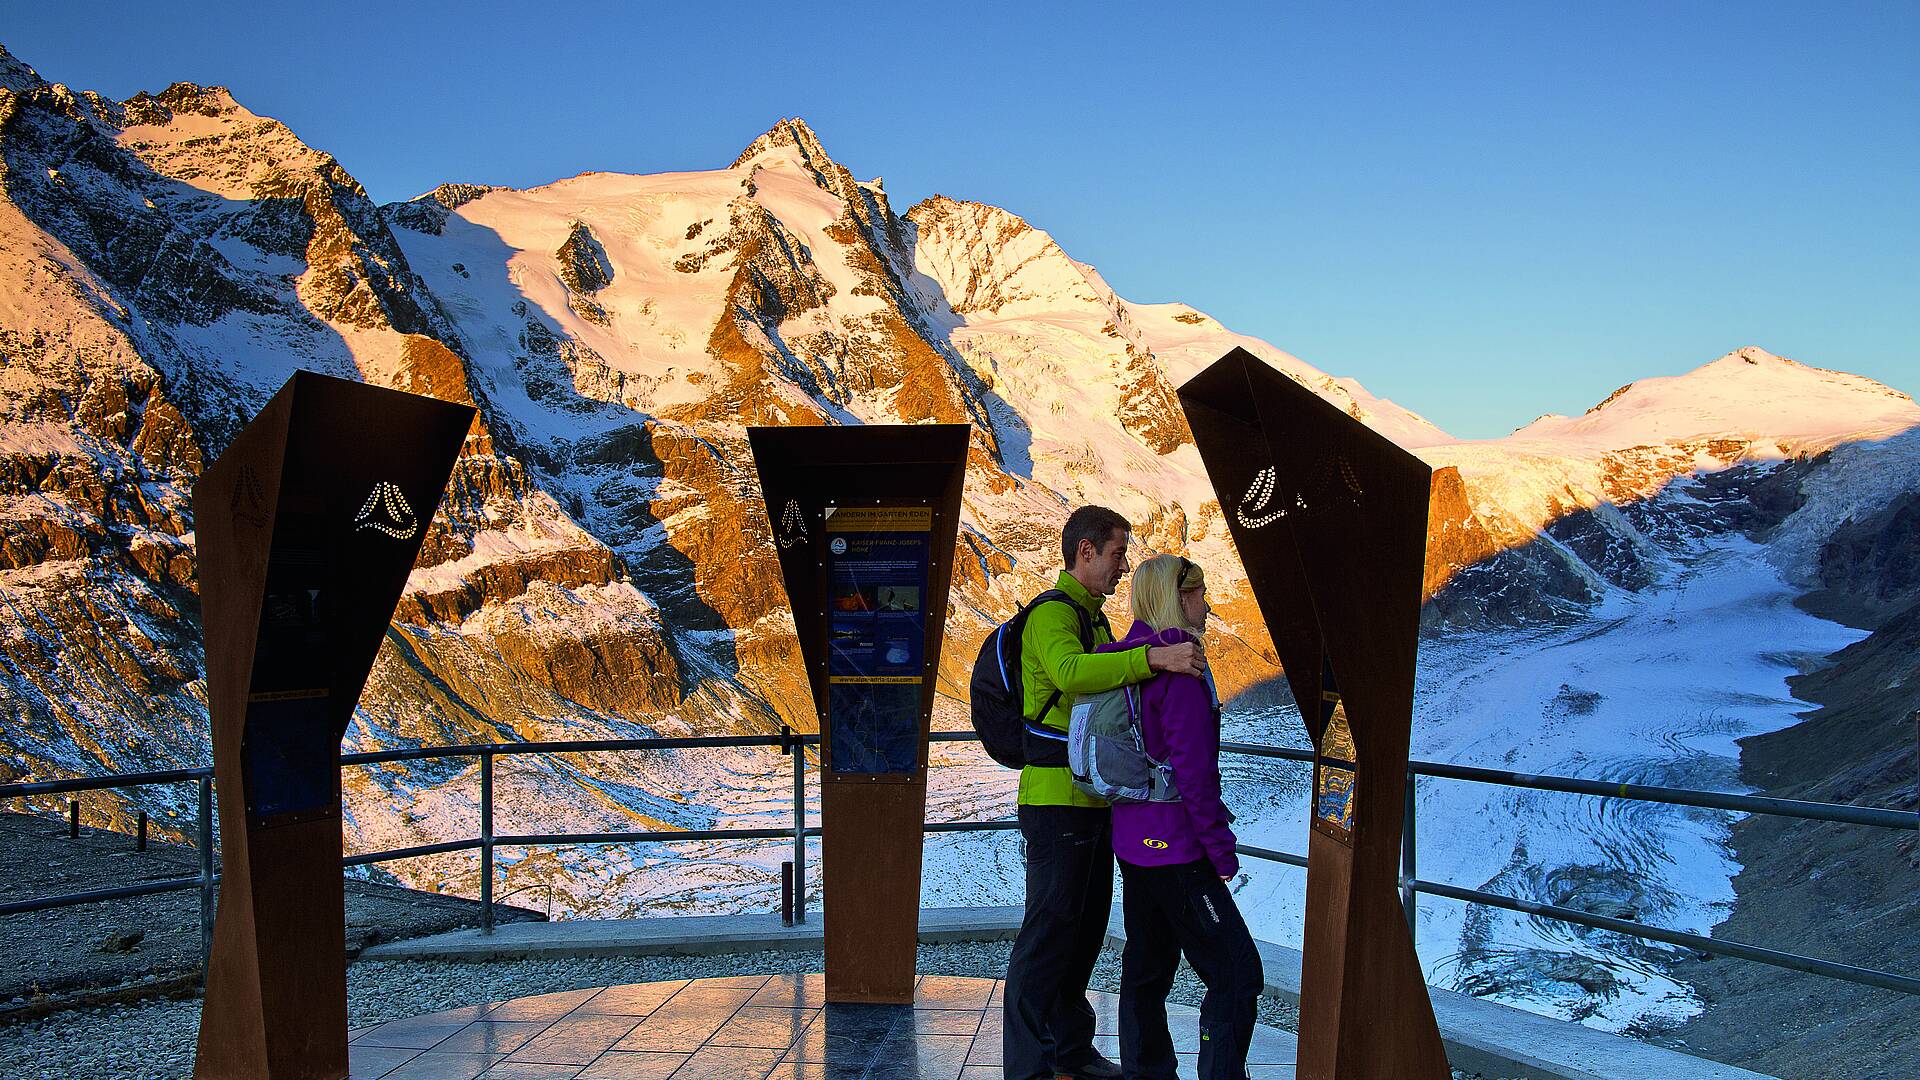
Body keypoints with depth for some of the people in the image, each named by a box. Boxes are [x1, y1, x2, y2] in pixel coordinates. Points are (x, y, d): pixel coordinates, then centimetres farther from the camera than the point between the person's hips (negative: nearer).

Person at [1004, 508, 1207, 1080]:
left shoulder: (1093, 620, 21)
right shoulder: (1053, 613, -11)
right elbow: (1068, 670, -34)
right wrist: (1152, 657, -41)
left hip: (1092, 801, 10)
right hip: (1056, 800, -10)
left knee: (1085, 929, 16)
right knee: (1048, 932, -6)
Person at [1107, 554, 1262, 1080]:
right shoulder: (1180, 665, -17)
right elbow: (1192, 769, -20)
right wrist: (1221, 848, -14)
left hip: (1135, 841, 10)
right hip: (1173, 847, -9)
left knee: (1147, 969, 17)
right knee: (1237, 973, -4)